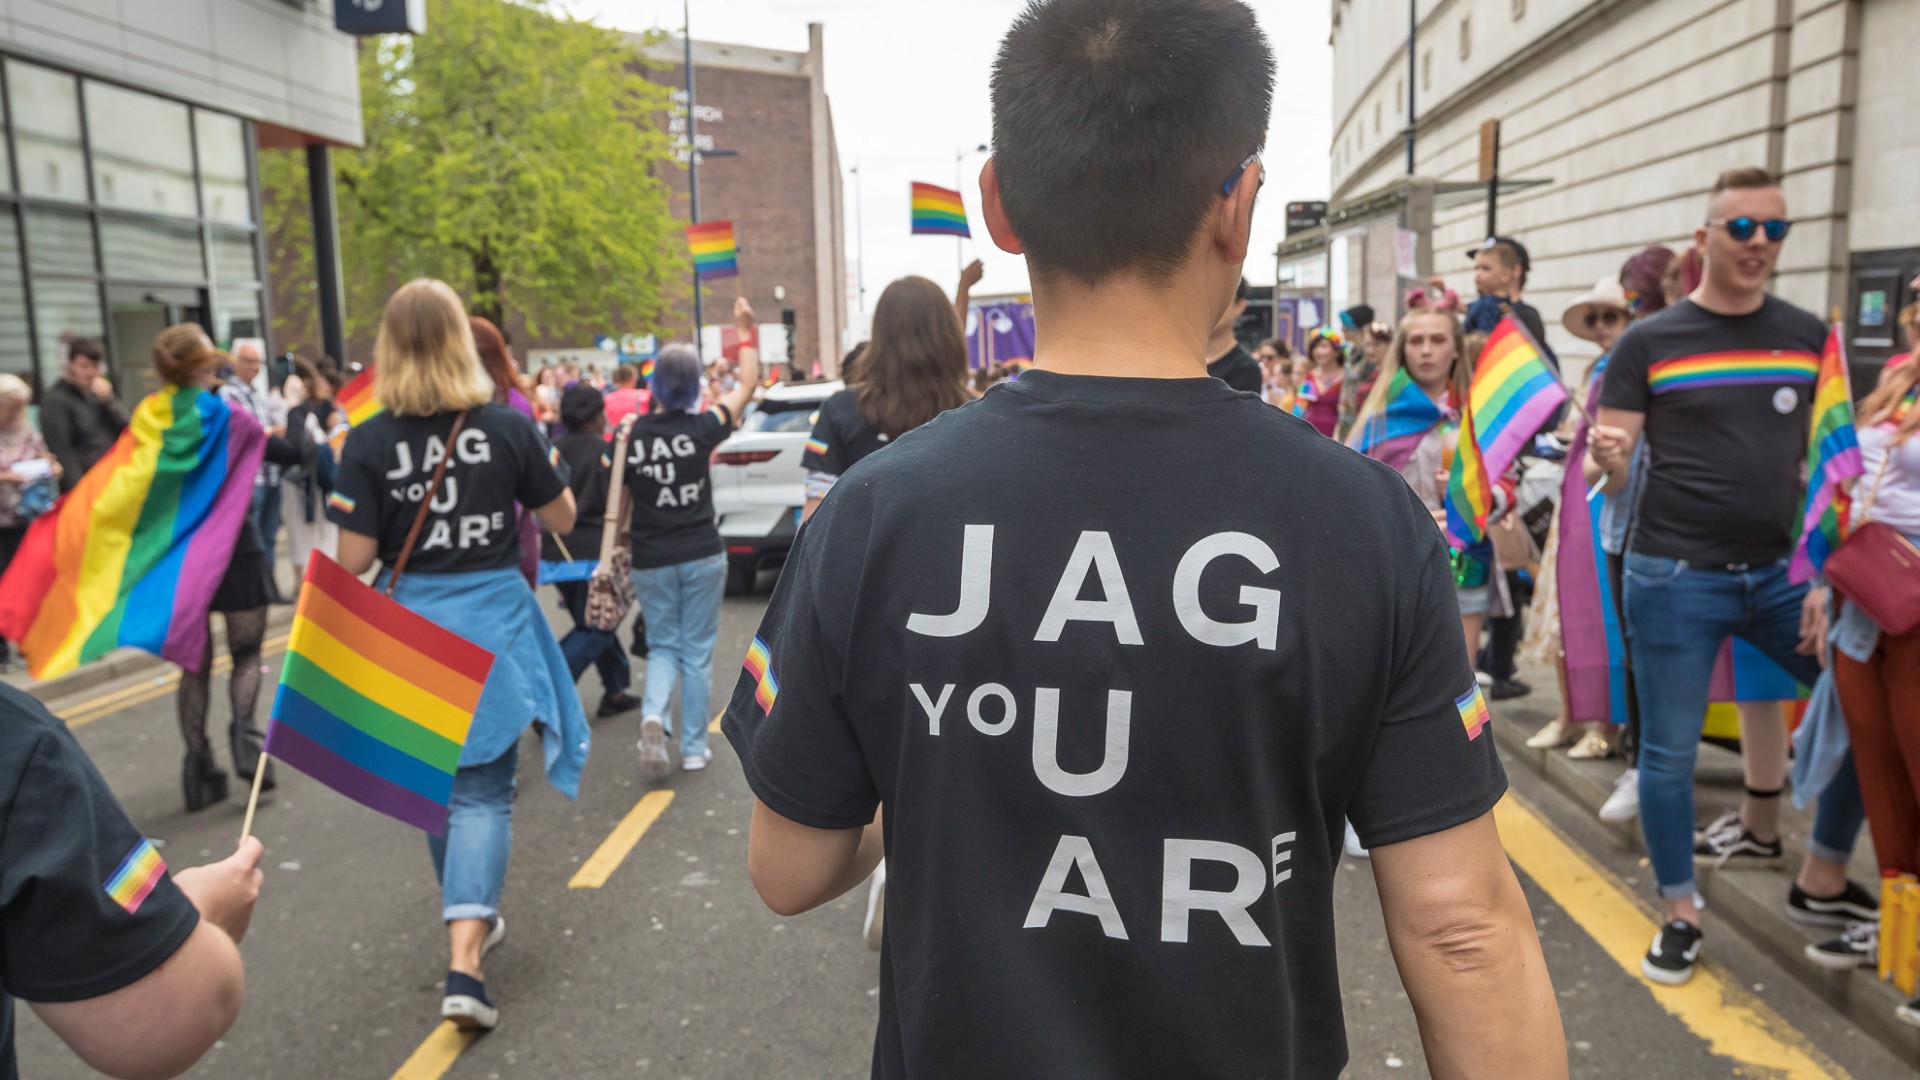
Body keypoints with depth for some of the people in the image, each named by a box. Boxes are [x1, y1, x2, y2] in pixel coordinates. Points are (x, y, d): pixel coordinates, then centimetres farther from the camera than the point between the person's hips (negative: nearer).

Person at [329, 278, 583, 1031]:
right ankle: (464, 961, -7)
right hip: (492, 618, -1)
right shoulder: (508, 427, -8)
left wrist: (348, 508, 10)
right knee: (483, 789, 4)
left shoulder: (368, 444, -9)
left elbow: (354, 561, -9)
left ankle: (470, 920, 38)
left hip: (410, 623, 1)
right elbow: (561, 518, 3)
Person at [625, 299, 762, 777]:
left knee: (663, 646, 15)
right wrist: (744, 330, 14)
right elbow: (748, 383, 5)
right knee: (697, 651, 9)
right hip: (701, 555, -1)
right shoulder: (701, 428, -9)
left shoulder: (631, 434, -5)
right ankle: (694, 747, 15)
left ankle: (653, 714, -11)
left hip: (651, 559, 1)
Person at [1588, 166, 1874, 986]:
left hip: (1781, 573, 4)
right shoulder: (1648, 344, -2)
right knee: (1668, 752, 3)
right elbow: (1608, 471, -5)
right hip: (1674, 577, -3)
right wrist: (1606, 460, -29)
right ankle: (1680, 914, 21)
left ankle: (1822, 882, 26)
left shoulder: (1809, 338, 7)